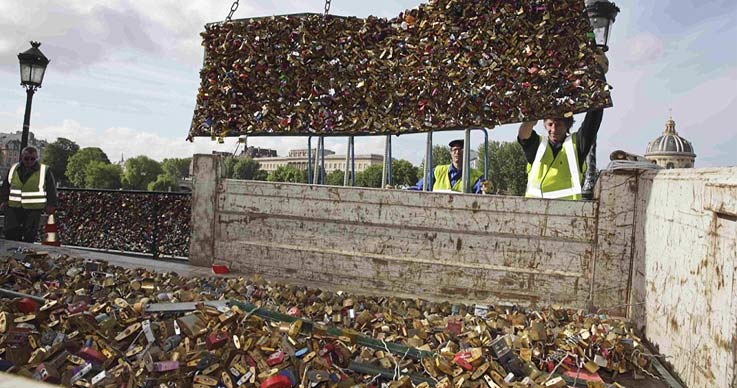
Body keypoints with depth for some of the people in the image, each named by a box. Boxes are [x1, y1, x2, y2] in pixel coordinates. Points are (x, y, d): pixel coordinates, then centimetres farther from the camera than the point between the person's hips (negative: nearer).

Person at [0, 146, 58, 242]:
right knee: (10, 234, 1)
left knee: (29, 236, 1)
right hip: (13, 207, 3)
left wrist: (51, 205, -2)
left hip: (33, 209, -3)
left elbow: (51, 189, 2)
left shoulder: (45, 171, -1)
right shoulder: (14, 169, 8)